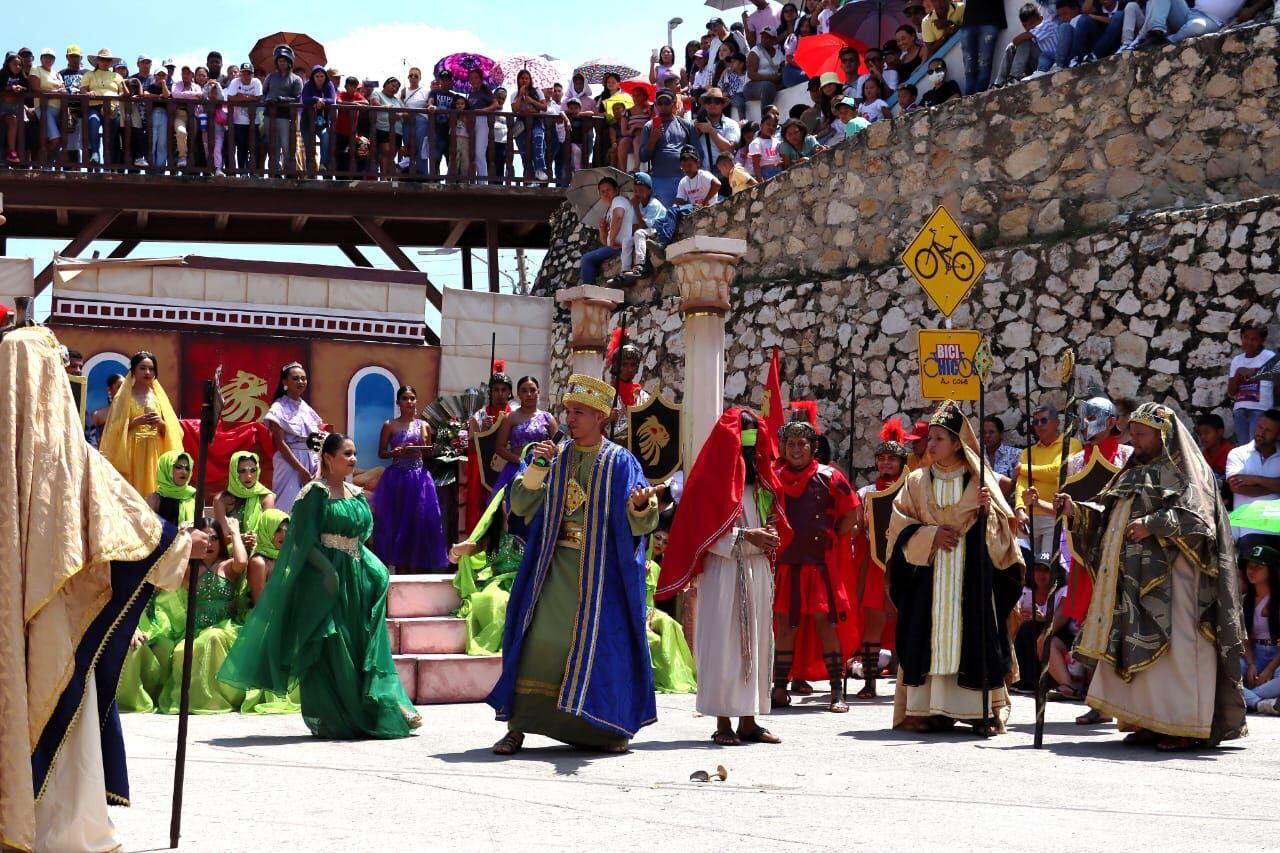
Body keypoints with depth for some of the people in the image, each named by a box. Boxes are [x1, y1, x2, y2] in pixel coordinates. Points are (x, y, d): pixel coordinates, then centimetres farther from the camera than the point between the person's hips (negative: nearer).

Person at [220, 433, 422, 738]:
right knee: (329, 649, -5)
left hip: (356, 579, 7)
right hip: (323, 579, -7)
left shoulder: (356, 495, 14)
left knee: (361, 642, 7)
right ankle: (331, 720, 1)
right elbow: (304, 541, -14)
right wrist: (327, 570, -24)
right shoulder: (315, 493, -8)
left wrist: (375, 568, 5)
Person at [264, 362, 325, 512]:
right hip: (289, 462, -6)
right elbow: (280, 443, -11)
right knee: (289, 506, -9)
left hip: (311, 462, 6)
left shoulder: (308, 409, 14)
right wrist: (302, 470, -16)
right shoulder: (279, 408, -3)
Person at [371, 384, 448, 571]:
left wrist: (426, 449, -7)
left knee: (420, 521, -2)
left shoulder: (424, 426, 8)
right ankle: (399, 568, 5)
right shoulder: (389, 425, 2)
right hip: (396, 478, -2)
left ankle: (419, 567, 5)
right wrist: (398, 452, -15)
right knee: (396, 522, -1)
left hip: (420, 478, 2)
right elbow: (381, 453, 2)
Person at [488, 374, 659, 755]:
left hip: (601, 569, -2)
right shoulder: (554, 456, 7)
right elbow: (521, 506, 2)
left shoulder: (621, 463, -1)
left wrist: (641, 505, -31)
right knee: (540, 640, -4)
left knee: (601, 643, 1)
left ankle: (611, 726, 15)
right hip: (556, 567, 2)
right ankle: (517, 726, -2)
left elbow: (639, 524, -8)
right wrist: (536, 469, -13)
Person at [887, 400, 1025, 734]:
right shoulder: (917, 482, 10)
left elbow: (1002, 527, 5)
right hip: (928, 575, 1)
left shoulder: (980, 480, 6)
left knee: (974, 638, -5)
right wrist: (931, 534, -9)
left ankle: (984, 711, -1)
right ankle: (929, 710, 0)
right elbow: (900, 525, 6)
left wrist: (988, 510, -15)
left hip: (972, 576, -1)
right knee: (929, 639, -4)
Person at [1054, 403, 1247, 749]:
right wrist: (1075, 511, 1)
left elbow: (1196, 515, -12)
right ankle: (1149, 721, 6)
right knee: (1138, 644, 3)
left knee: (1173, 645, -10)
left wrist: (1154, 524, -20)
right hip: (1133, 579, 7)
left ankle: (1185, 726, -9)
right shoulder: (1134, 473, 22)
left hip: (1170, 576, -7)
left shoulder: (1185, 471, 1)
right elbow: (1105, 512, 17)